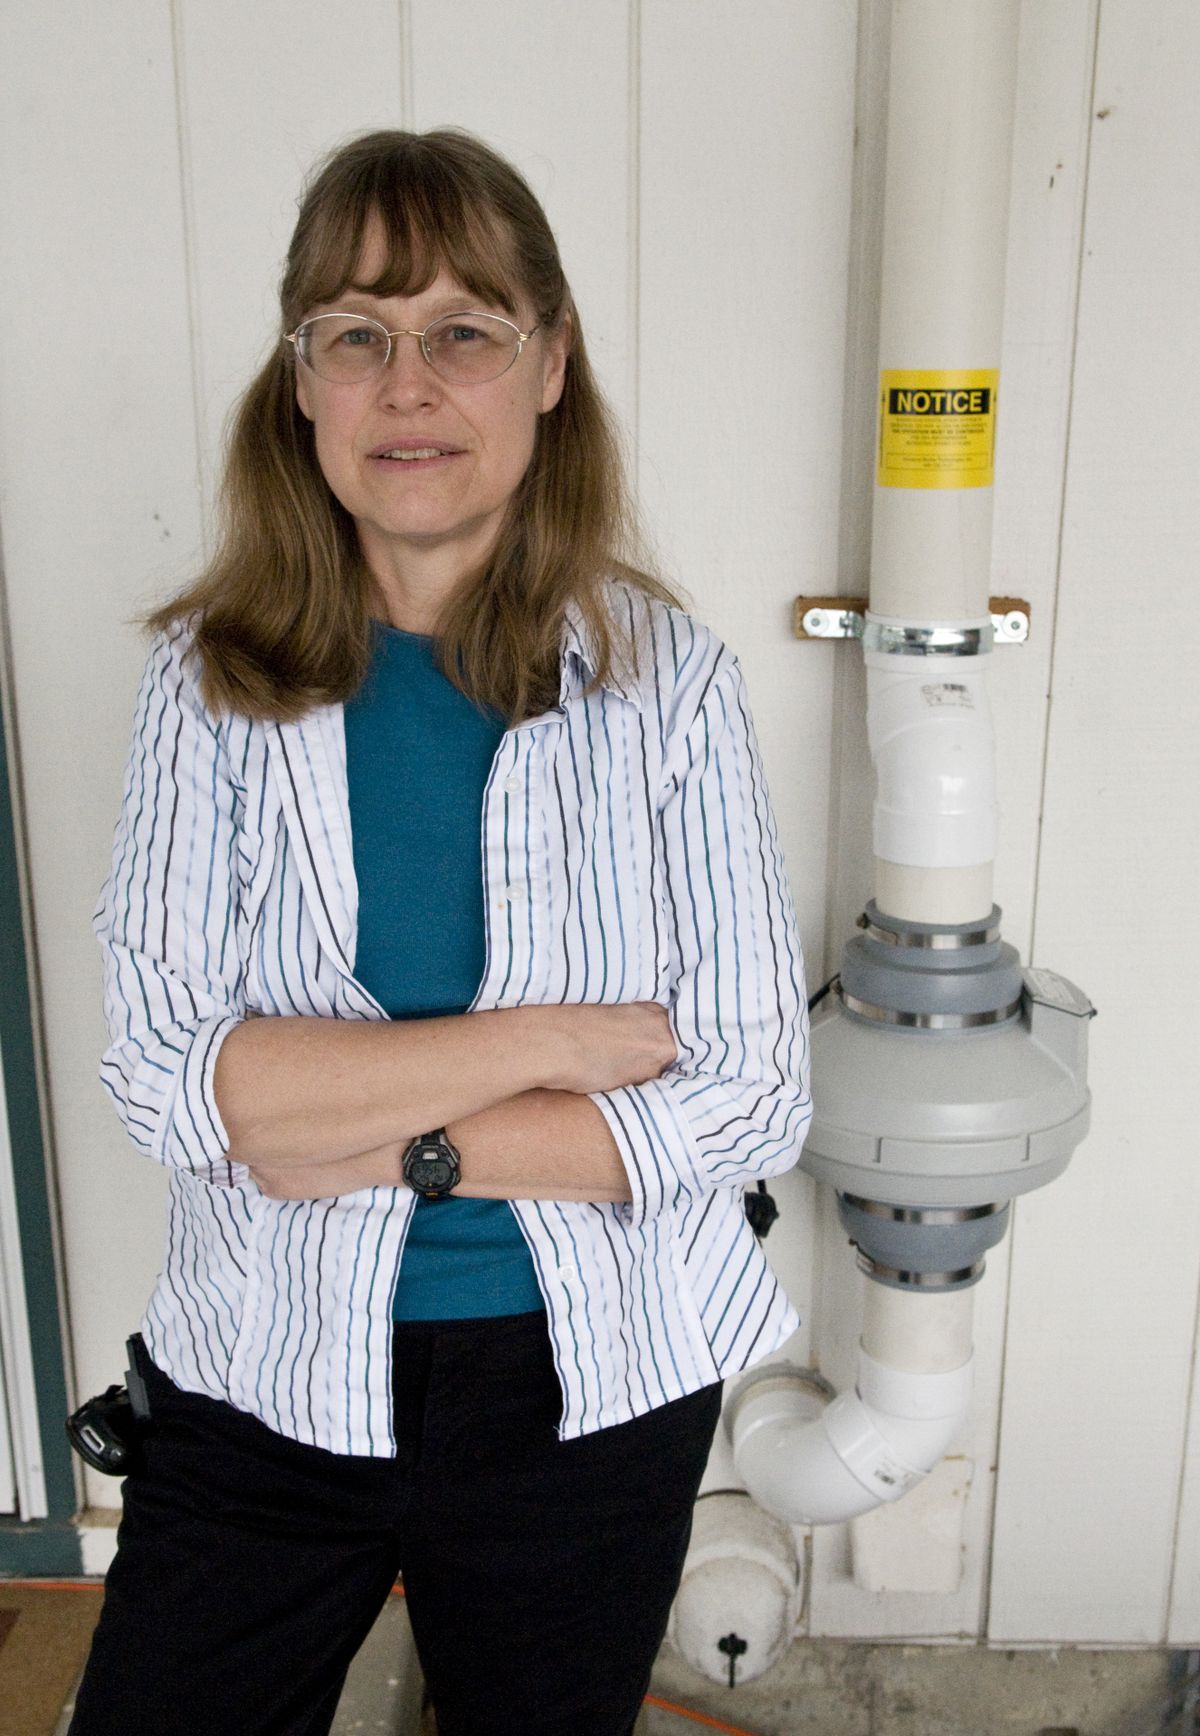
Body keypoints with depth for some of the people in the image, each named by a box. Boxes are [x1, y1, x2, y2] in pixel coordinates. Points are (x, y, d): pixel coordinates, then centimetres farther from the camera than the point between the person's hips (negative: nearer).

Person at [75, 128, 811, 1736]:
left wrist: (408, 1146, -20)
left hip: (587, 1382, 0)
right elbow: (164, 1079, -16)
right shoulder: (211, 680, -8)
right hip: (270, 1376, 1)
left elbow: (756, 1095, -13)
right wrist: (549, 1038, -21)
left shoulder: (670, 681, -10)